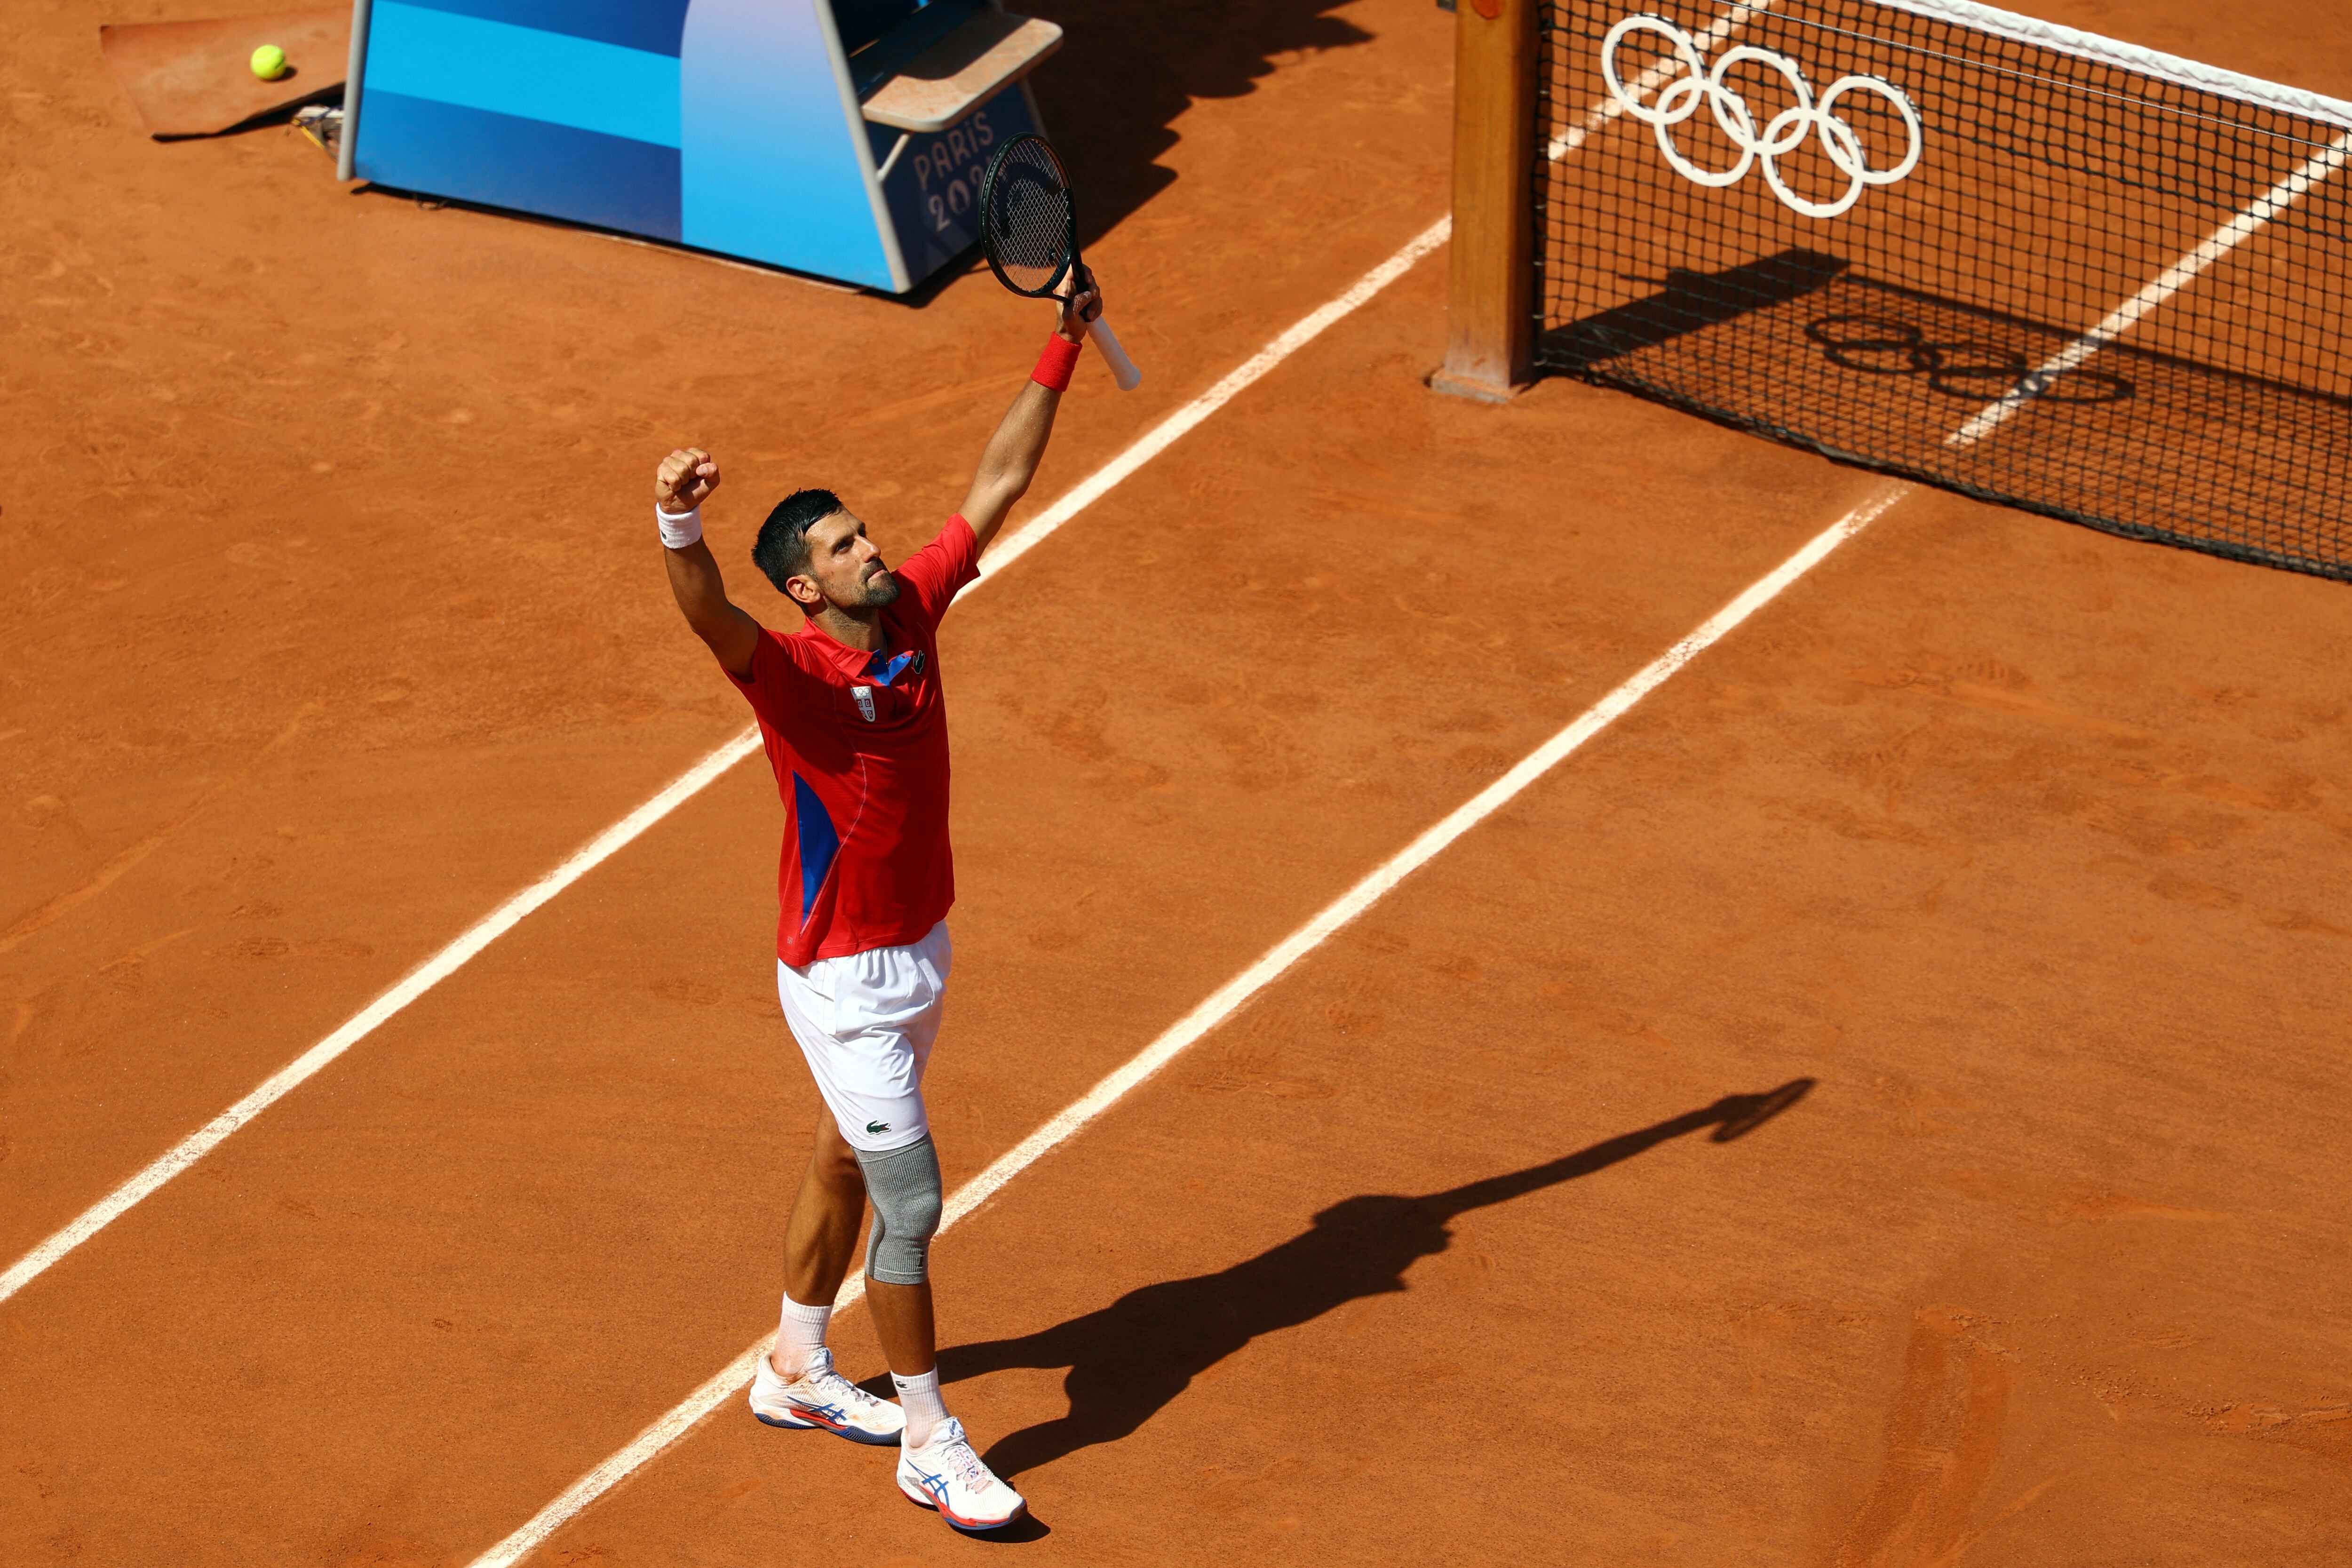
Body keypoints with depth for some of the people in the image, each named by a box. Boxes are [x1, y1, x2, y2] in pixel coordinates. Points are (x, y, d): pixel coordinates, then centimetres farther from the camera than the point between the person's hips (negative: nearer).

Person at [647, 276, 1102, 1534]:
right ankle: (931, 1444, 9)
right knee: (912, 1203, -4)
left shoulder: (913, 612, -4)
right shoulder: (792, 673, -23)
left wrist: (1062, 347, -2)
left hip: (919, 951, 8)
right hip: (844, 981, -8)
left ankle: (796, 1373, 41)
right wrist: (679, 526, -66)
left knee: (843, 1166, 22)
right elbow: (713, 619, -45)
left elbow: (998, 483, 1)